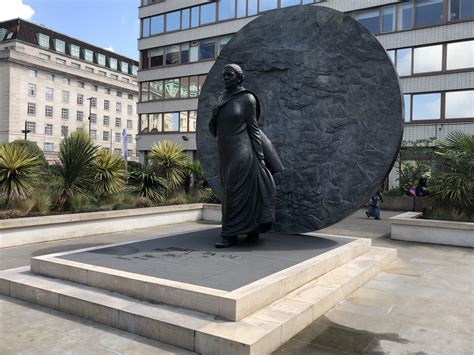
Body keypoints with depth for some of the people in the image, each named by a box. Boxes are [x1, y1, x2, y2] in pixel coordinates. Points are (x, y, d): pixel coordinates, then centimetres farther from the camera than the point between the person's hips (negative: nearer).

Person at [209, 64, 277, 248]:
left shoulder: (247, 98, -6)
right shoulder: (222, 98, 13)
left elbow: (253, 128, -5)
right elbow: (215, 127, 17)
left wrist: (260, 156, -7)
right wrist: (214, 116, -5)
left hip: (240, 150, -7)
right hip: (225, 151, 7)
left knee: (235, 191, -7)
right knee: (246, 191, 14)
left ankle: (230, 234, -1)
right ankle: (253, 228, 26)